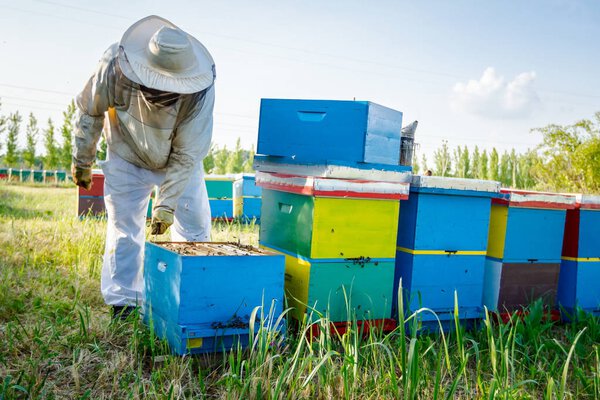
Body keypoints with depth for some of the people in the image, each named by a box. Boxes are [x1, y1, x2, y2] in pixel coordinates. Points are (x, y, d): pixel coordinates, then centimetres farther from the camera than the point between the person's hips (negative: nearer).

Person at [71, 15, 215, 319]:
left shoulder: (200, 90, -34)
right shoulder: (114, 68, -31)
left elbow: (188, 154, -27)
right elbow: (89, 111, -11)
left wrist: (167, 203, -28)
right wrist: (82, 161, -1)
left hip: (179, 161, 0)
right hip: (127, 158, 0)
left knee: (195, 227, 2)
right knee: (124, 228, -1)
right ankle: (123, 301, 12)